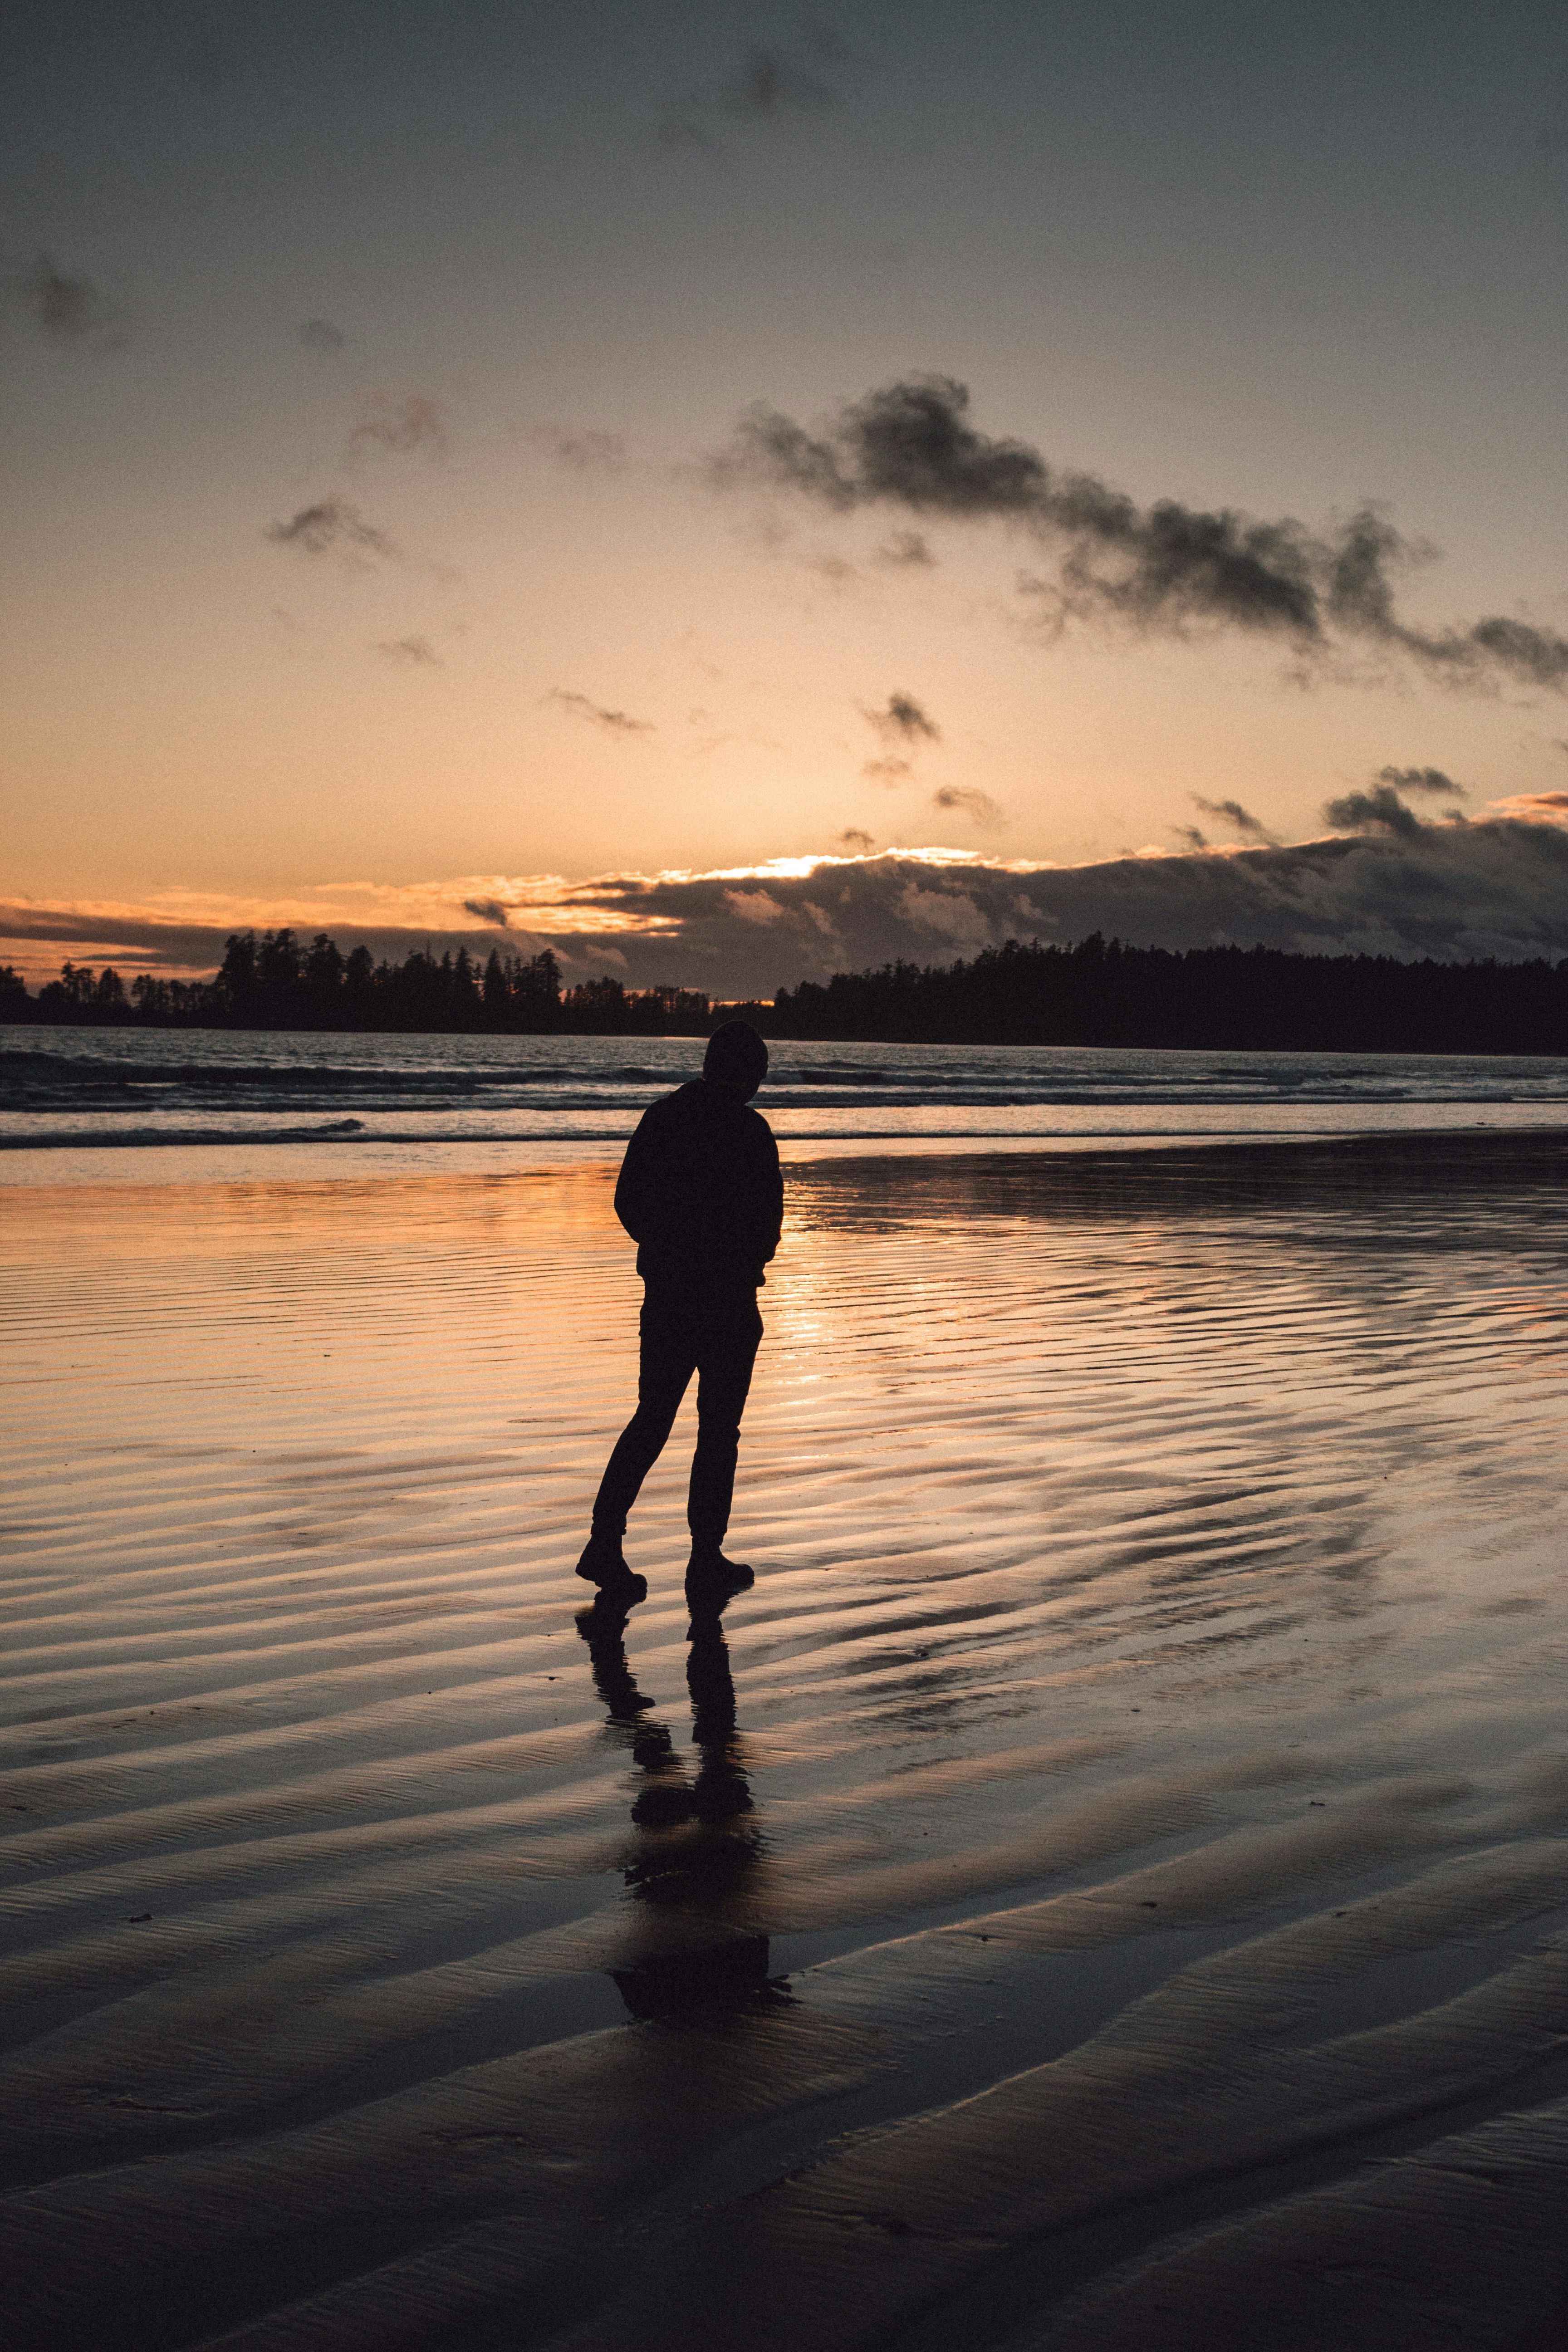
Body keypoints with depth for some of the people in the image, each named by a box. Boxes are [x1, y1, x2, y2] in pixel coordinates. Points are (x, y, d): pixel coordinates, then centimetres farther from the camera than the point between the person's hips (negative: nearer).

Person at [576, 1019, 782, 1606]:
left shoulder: (661, 1117, 4)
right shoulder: (749, 1130, -13)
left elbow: (628, 1202, 9)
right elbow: (767, 1219, -13)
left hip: (665, 1291, 5)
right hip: (728, 1297, -5)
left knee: (652, 1418, 12)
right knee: (719, 1428, 8)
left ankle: (605, 1540, -1)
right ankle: (707, 1554, 15)